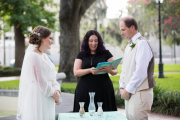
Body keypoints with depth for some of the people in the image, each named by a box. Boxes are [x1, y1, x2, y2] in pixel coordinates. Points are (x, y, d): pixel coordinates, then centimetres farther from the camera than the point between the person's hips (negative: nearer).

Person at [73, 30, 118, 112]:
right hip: (85, 91, 1)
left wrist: (109, 70, -18)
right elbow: (76, 72, 0)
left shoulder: (105, 53, 8)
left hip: (103, 90, 0)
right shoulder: (81, 55, 10)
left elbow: (115, 71, 6)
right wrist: (90, 70, -17)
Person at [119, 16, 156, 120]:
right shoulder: (129, 46, 17)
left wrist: (128, 90, -15)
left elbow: (141, 72, -20)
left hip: (140, 93, -9)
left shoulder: (142, 43, -13)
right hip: (129, 93, 9)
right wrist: (122, 87, 7)